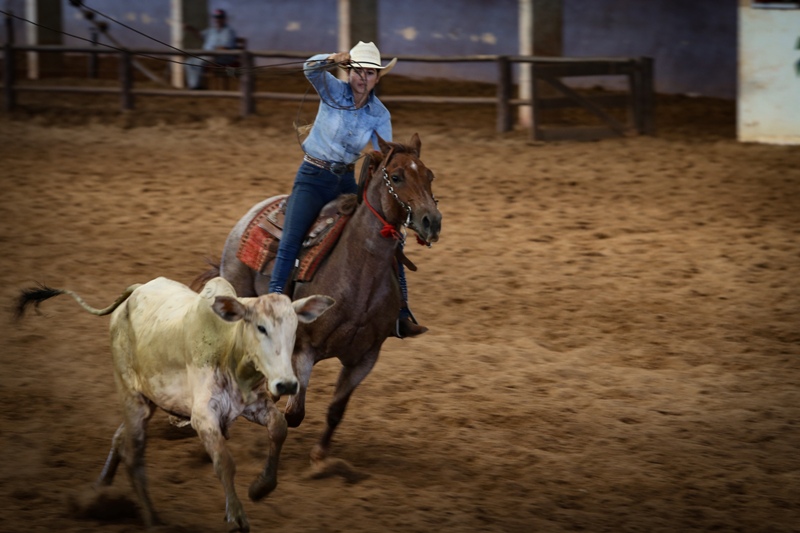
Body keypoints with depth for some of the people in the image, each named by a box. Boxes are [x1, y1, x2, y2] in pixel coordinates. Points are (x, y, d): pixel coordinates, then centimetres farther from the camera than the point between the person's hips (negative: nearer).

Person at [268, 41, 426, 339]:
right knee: (290, 241, -22)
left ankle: (401, 316, 4)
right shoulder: (333, 91, -7)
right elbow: (311, 69, -27)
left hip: (347, 182, 4)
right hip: (312, 179, -3)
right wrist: (333, 59, -47)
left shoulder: (379, 115, -1)